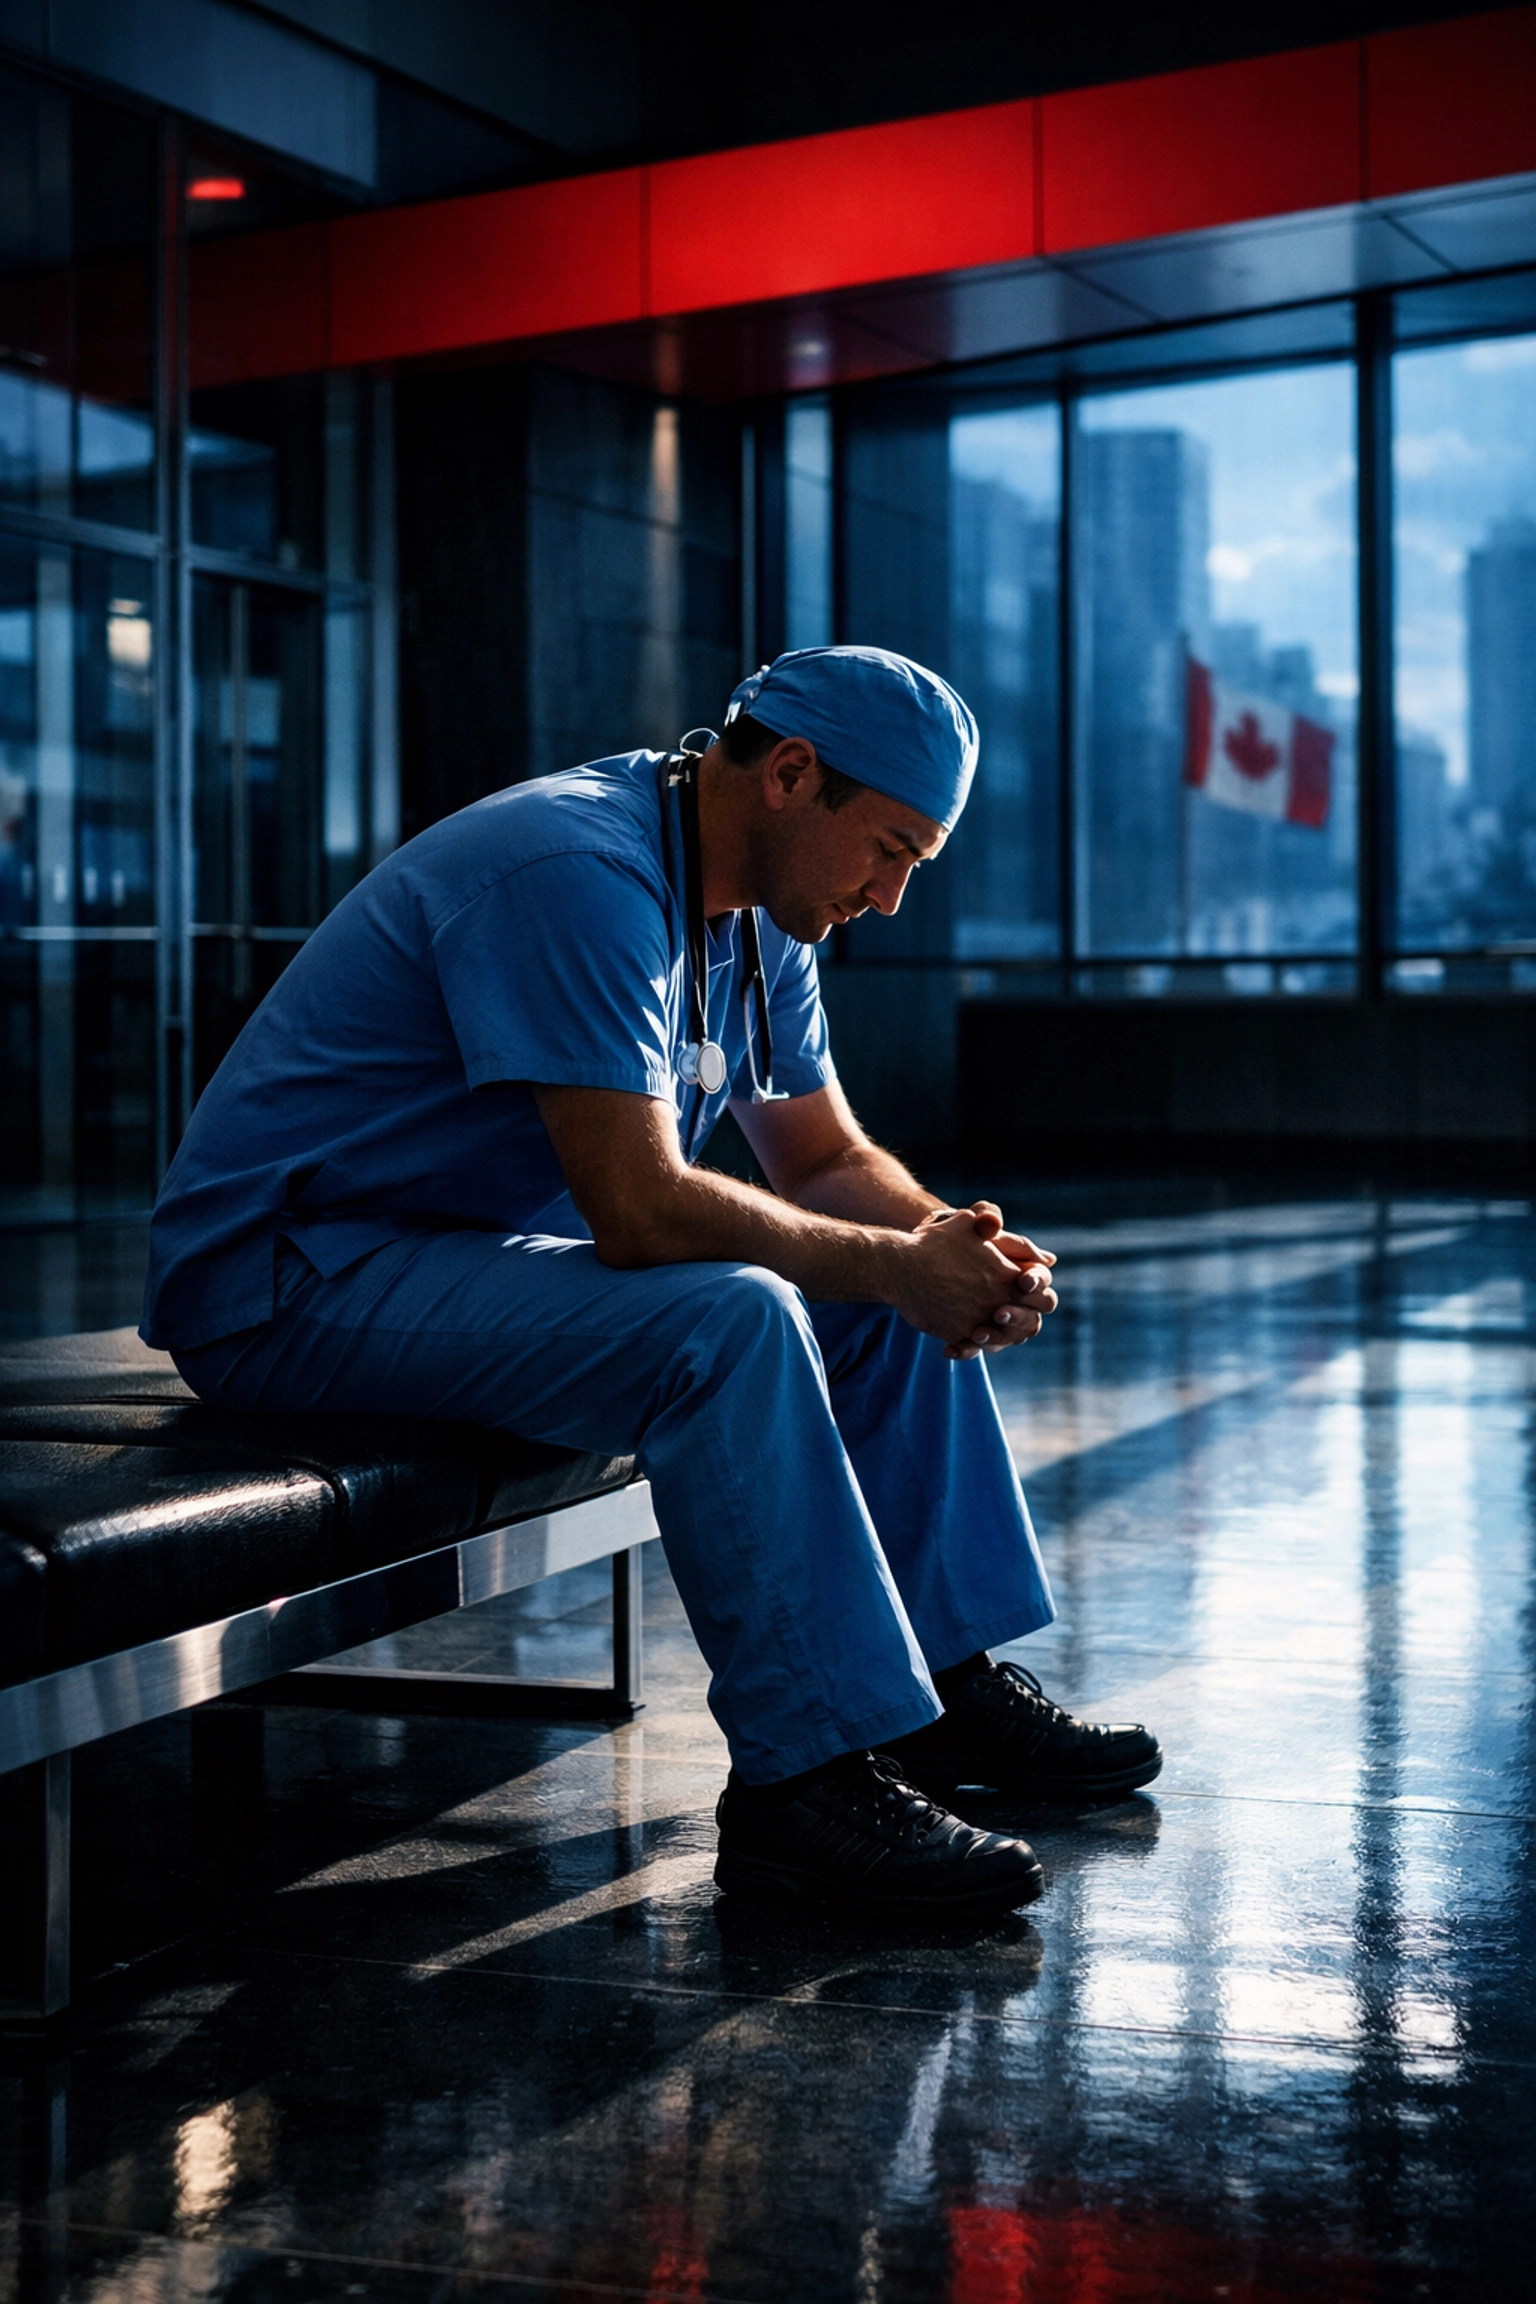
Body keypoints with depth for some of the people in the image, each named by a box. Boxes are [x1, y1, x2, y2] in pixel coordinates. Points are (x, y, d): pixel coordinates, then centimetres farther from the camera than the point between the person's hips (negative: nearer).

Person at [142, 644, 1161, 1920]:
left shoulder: (754, 909, 6)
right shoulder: (576, 873, -25)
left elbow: (828, 1157, 13)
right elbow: (639, 1209, -31)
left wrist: (956, 1246, -8)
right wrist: (896, 1262, -23)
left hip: (493, 1247, 10)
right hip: (289, 1282, -10)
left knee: (889, 1305, 5)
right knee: (725, 1318, -31)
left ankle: (946, 1678, 10)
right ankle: (805, 1778, -24)